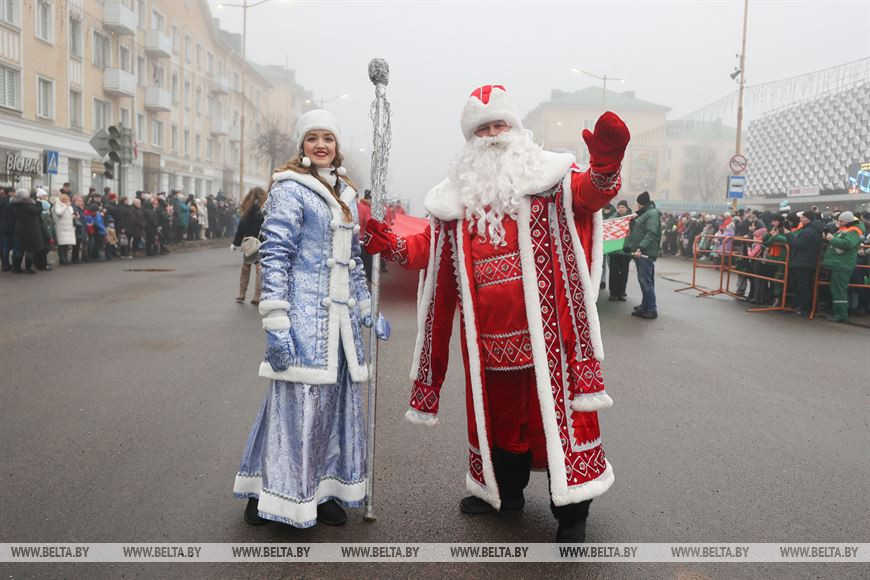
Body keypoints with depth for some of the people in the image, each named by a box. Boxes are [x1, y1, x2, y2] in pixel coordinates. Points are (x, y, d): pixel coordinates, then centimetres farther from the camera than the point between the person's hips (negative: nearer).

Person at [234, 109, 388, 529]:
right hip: (304, 315, -7)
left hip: (339, 317, 7)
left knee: (336, 399, 10)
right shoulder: (289, 190, -5)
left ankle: (322, 489, 24)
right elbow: (275, 256, -12)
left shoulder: (345, 194, 18)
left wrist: (367, 309, 20)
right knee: (298, 401, -3)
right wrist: (275, 321, -19)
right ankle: (270, 494, 13)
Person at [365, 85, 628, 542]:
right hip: (487, 332, 4)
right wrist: (389, 243, -3)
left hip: (542, 326, -4)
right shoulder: (459, 193, 14)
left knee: (554, 409, -1)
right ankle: (504, 490, 37)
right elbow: (433, 245, 14)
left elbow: (587, 194, -14)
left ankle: (571, 512, 13)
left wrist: (605, 168, -36)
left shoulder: (547, 175, 2)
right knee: (496, 408, 17)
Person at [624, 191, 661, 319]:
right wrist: (629, 246, 21)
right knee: (643, 280, 14)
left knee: (646, 281, -9)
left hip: (646, 253, -10)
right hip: (639, 252, 10)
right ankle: (645, 306, 22)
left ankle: (651, 310, -6)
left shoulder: (652, 213, -10)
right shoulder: (642, 214, 20)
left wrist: (641, 248, -27)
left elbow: (651, 234, -21)